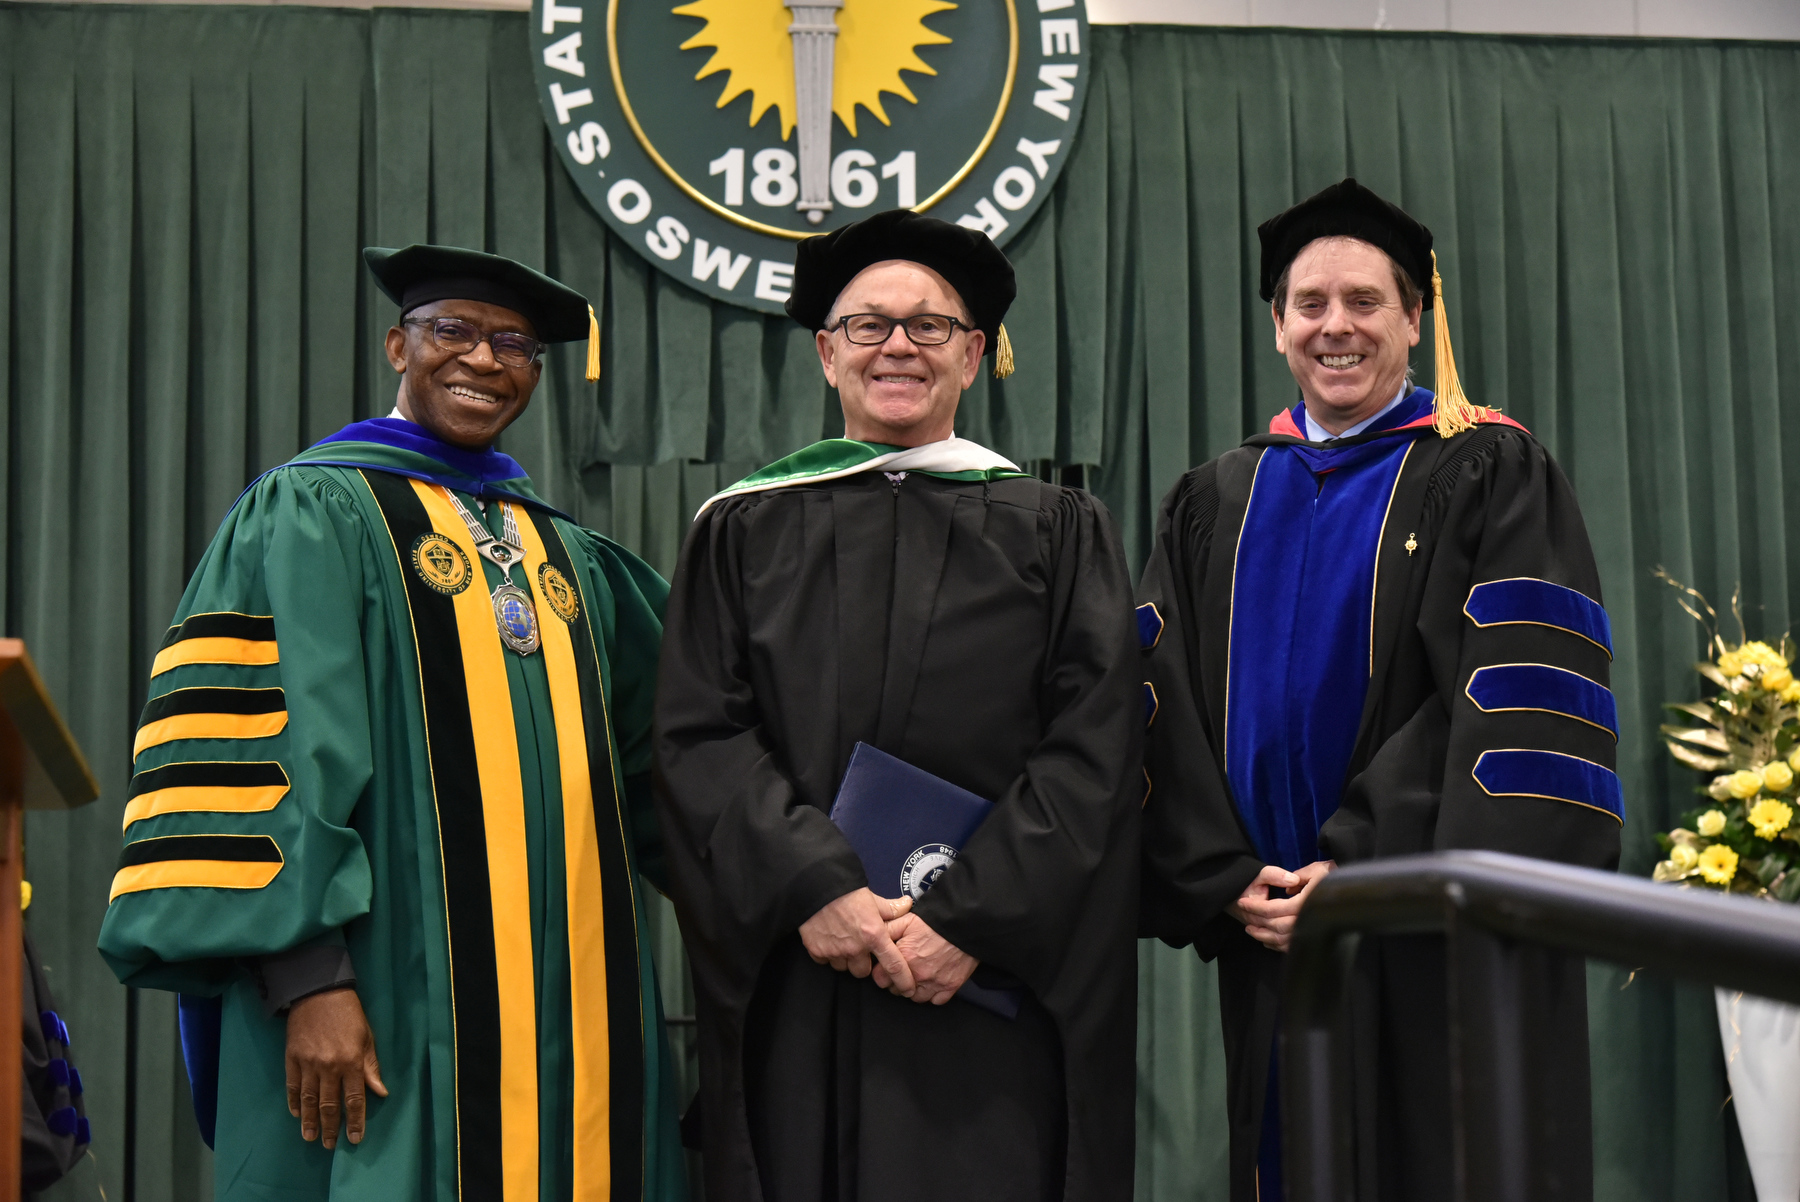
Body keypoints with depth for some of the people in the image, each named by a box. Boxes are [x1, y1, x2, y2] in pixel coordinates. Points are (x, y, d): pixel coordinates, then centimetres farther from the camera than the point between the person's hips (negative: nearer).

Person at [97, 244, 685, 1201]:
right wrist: (309, 977, -20)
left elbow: (651, 766, 24)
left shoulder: (572, 559, 19)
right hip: (390, 1011, -6)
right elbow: (274, 748, -11)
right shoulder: (313, 514, 1)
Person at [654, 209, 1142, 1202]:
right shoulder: (743, 531, 12)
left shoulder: (1059, 532, 10)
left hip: (991, 993, -1)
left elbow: (1095, 750, -1)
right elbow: (697, 738, 2)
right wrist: (811, 888, -13)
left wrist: (972, 917, -13)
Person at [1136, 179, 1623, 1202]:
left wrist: (1363, 867, -17)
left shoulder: (1493, 477, 1)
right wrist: (1227, 881, -9)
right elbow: (1169, 705, 6)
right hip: (1272, 936, 4)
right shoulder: (1216, 504, 14)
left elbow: (1515, 699, -10)